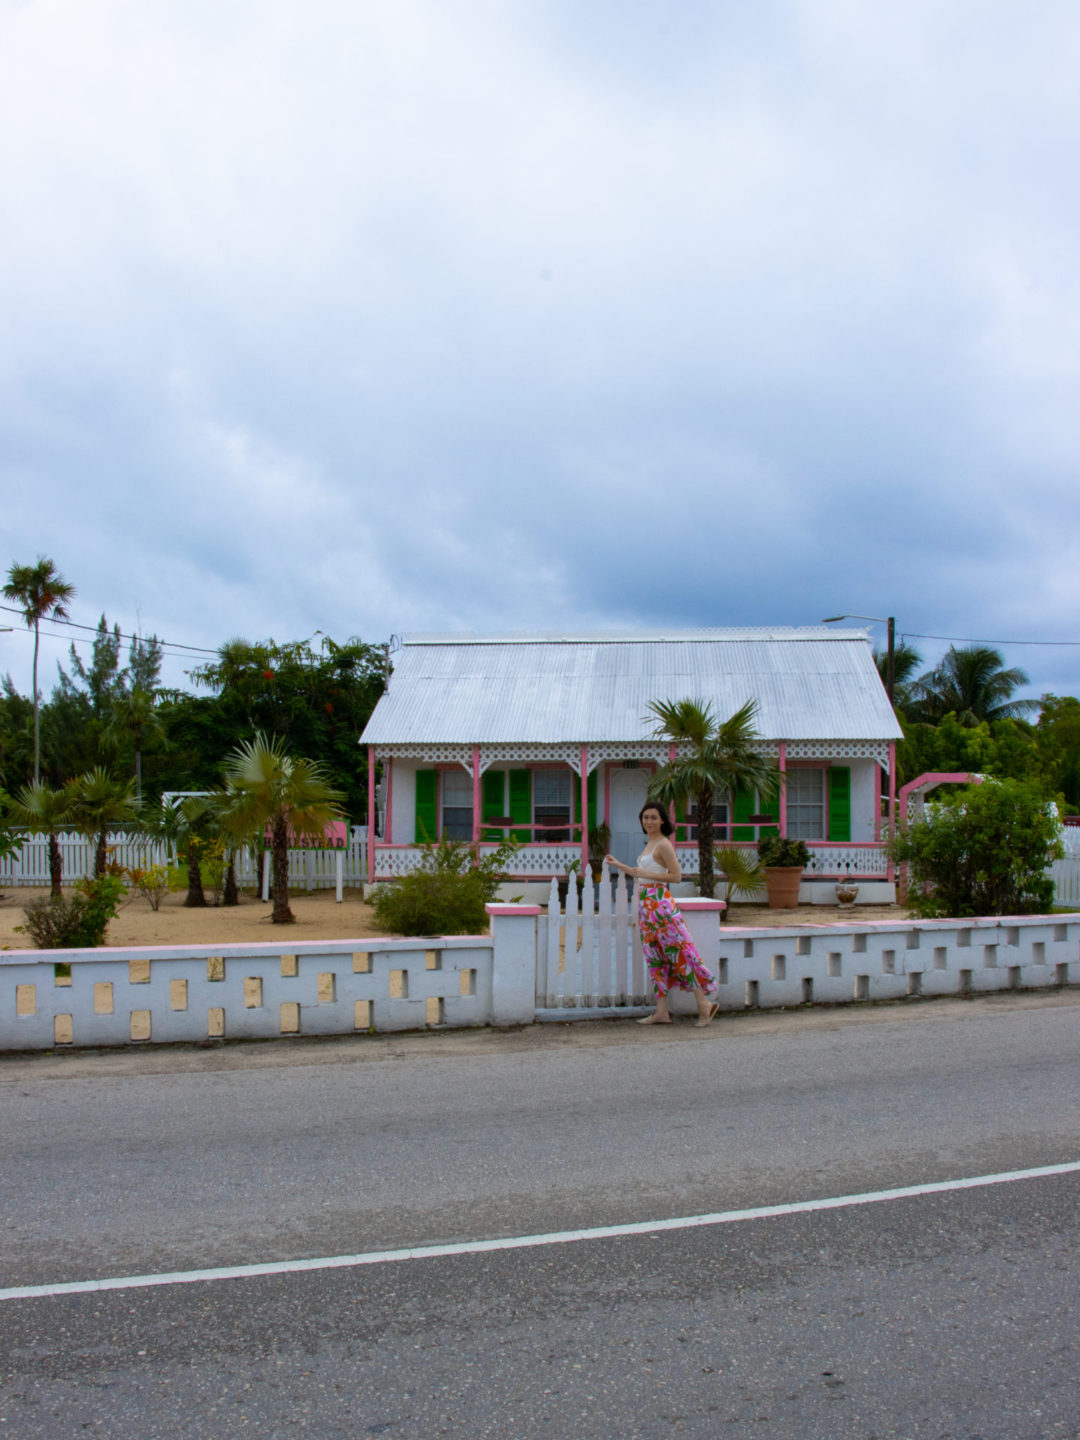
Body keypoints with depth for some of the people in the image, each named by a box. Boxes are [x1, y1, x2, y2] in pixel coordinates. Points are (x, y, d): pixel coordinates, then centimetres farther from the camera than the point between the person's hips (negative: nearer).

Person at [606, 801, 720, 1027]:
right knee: (655, 956, 8)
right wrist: (618, 865, 28)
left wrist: (645, 874, -19)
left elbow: (676, 876, -15)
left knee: (678, 951, -8)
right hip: (647, 904, 10)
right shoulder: (649, 844, 16)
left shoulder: (663, 845, -11)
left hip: (659, 904, -10)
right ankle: (661, 1012, 10)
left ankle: (704, 1003, -3)